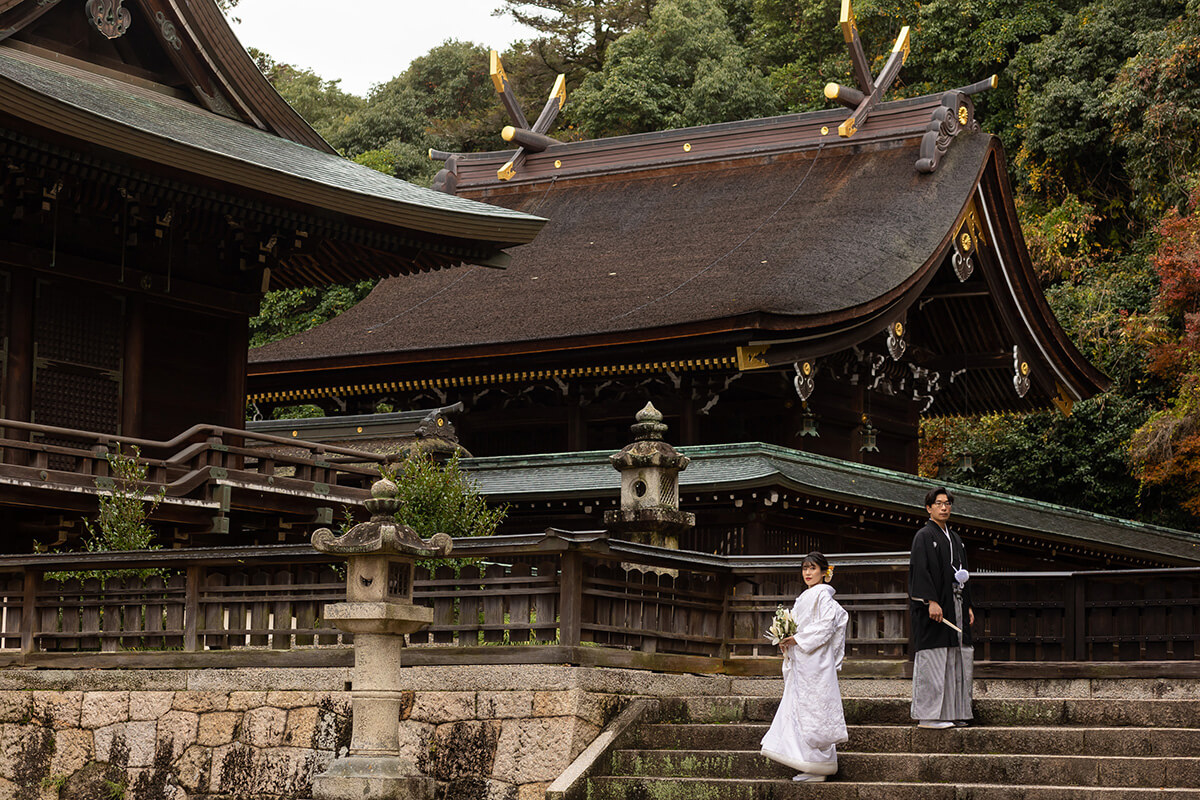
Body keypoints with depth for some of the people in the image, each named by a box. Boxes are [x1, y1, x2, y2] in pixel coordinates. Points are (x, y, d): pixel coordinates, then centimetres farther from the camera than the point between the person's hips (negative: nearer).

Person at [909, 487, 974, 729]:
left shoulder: (954, 538, 18)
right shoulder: (924, 536, -6)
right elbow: (920, 570, -15)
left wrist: (968, 606, 15)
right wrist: (931, 602, -24)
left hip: (955, 607, 8)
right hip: (934, 607, -8)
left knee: (954, 662, 8)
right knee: (933, 662, -7)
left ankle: (952, 712, 12)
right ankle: (929, 715, -5)